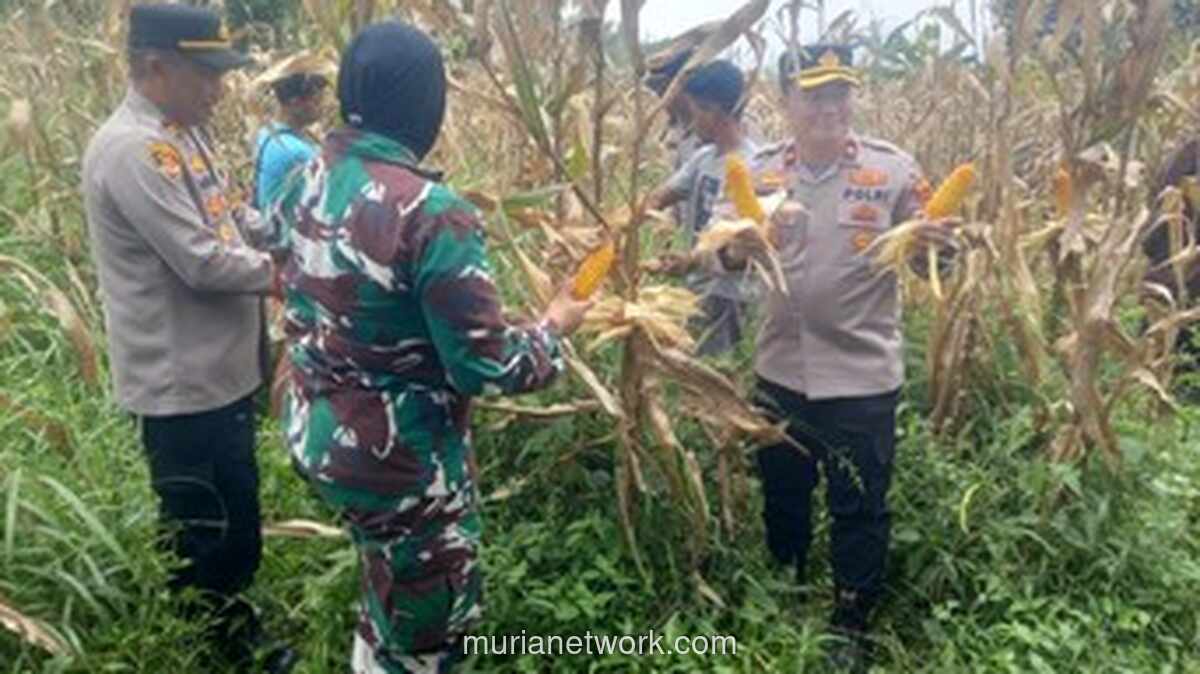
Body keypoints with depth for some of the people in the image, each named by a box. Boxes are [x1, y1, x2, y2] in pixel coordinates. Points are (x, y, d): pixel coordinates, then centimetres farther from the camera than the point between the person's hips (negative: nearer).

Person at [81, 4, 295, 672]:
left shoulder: (186, 132, 9)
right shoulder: (131, 149, -22)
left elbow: (232, 218, 15)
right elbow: (204, 263, -25)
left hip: (224, 369, 10)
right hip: (184, 385, -10)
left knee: (238, 522, 23)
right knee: (201, 539, 8)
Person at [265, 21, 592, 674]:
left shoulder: (305, 182, -3)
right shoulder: (432, 213, -26)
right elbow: (484, 368, -23)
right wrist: (553, 327, -5)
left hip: (315, 434, 8)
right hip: (398, 460, -7)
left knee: (390, 594, 31)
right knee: (427, 620, 18)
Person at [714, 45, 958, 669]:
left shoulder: (891, 169, -7)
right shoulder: (764, 170, 0)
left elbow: (924, 258, -2)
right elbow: (728, 258, -2)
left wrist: (940, 244, -25)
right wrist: (741, 244, -24)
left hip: (862, 375, -3)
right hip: (781, 369, 3)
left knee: (858, 509, 11)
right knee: (782, 496, 20)